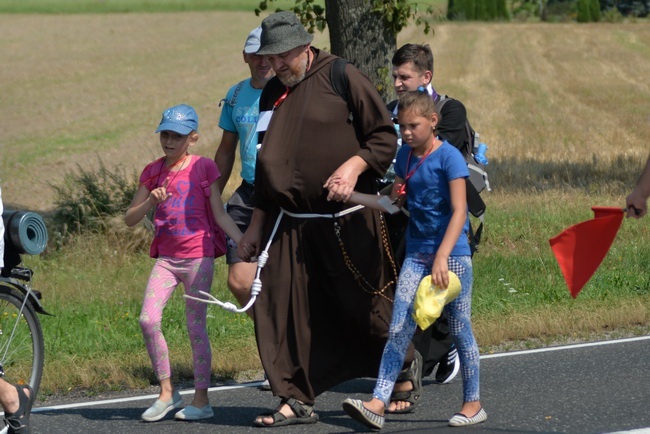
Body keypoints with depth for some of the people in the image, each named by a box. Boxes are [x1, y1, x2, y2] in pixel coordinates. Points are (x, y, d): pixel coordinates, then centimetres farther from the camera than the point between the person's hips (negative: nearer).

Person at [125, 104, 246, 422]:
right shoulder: (152, 172, 9)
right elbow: (130, 218, 7)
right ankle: (167, 392, 0)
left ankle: (201, 399, 6)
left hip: (198, 255, -3)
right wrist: (151, 202, -12)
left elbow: (219, 214, 1)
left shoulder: (203, 167, -1)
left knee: (196, 326, -2)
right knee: (148, 319, -11)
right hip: (166, 257, 4)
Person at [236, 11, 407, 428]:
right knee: (284, 311, -2)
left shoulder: (343, 78, -5)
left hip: (348, 221, -6)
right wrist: (257, 224, 18)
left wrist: (354, 166, -21)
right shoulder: (273, 94, 14)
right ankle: (297, 400, 5)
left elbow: (386, 137, -4)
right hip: (292, 225, 6)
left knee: (367, 308, 3)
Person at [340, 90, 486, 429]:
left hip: (452, 254, -6)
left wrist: (442, 257, -24)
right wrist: (352, 197, 6)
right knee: (398, 328, -4)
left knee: (460, 329, 4)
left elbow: (459, 212, -16)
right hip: (416, 254, 6)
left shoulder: (449, 157, -11)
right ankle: (378, 403, -11)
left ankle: (472, 403, 17)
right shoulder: (406, 155, 9)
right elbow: (395, 204, 16)